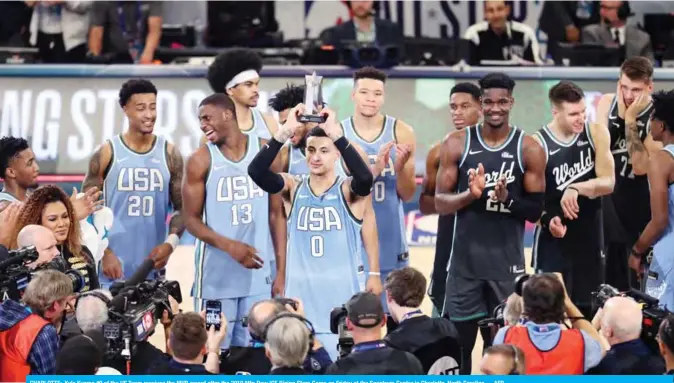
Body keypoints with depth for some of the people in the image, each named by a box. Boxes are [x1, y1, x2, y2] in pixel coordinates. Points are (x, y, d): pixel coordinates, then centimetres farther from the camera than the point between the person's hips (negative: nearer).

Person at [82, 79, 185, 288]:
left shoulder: (169, 154, 5)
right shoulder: (107, 153, -2)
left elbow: (182, 208, 8)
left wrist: (170, 243, -11)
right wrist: (104, 253, -12)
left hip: (153, 267, 3)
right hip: (114, 267, -3)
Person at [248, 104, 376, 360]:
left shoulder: (348, 191, -1)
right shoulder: (294, 188, 5)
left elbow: (365, 178, -25)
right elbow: (256, 171, -12)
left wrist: (335, 134, -29)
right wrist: (284, 133, -23)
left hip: (340, 301, -2)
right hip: (300, 298, 2)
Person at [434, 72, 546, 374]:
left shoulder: (529, 149, -2)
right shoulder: (457, 144, 0)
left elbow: (536, 211, -1)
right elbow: (440, 203, -1)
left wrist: (508, 199, -21)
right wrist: (470, 194, -21)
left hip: (507, 261, -1)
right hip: (465, 259, 1)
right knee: (458, 341, 4)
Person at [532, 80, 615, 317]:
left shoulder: (596, 134, -3)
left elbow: (608, 183, -10)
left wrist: (576, 188, -27)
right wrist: (546, 220, -30)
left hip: (590, 237, 4)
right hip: (554, 239, -4)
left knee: (588, 311, 13)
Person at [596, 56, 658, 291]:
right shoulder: (607, 103, 0)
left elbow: (641, 166, -22)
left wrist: (631, 121, -25)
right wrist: (620, 116, -19)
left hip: (639, 203, -4)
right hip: (607, 196, 4)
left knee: (638, 282, 0)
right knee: (610, 278, 14)